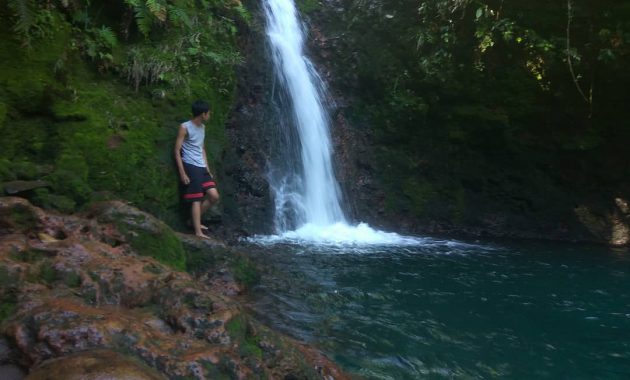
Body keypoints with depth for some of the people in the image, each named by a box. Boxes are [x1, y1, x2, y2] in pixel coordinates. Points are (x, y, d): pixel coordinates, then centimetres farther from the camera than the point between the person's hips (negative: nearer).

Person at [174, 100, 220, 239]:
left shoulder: (202, 127, 15)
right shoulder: (185, 127, -9)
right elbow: (177, 150, -10)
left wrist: (207, 168, 16)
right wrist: (182, 173, -15)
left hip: (202, 167, 8)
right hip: (190, 167, -7)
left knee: (214, 196, 2)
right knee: (196, 200, -9)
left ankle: (195, 220, 18)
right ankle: (198, 231, -6)